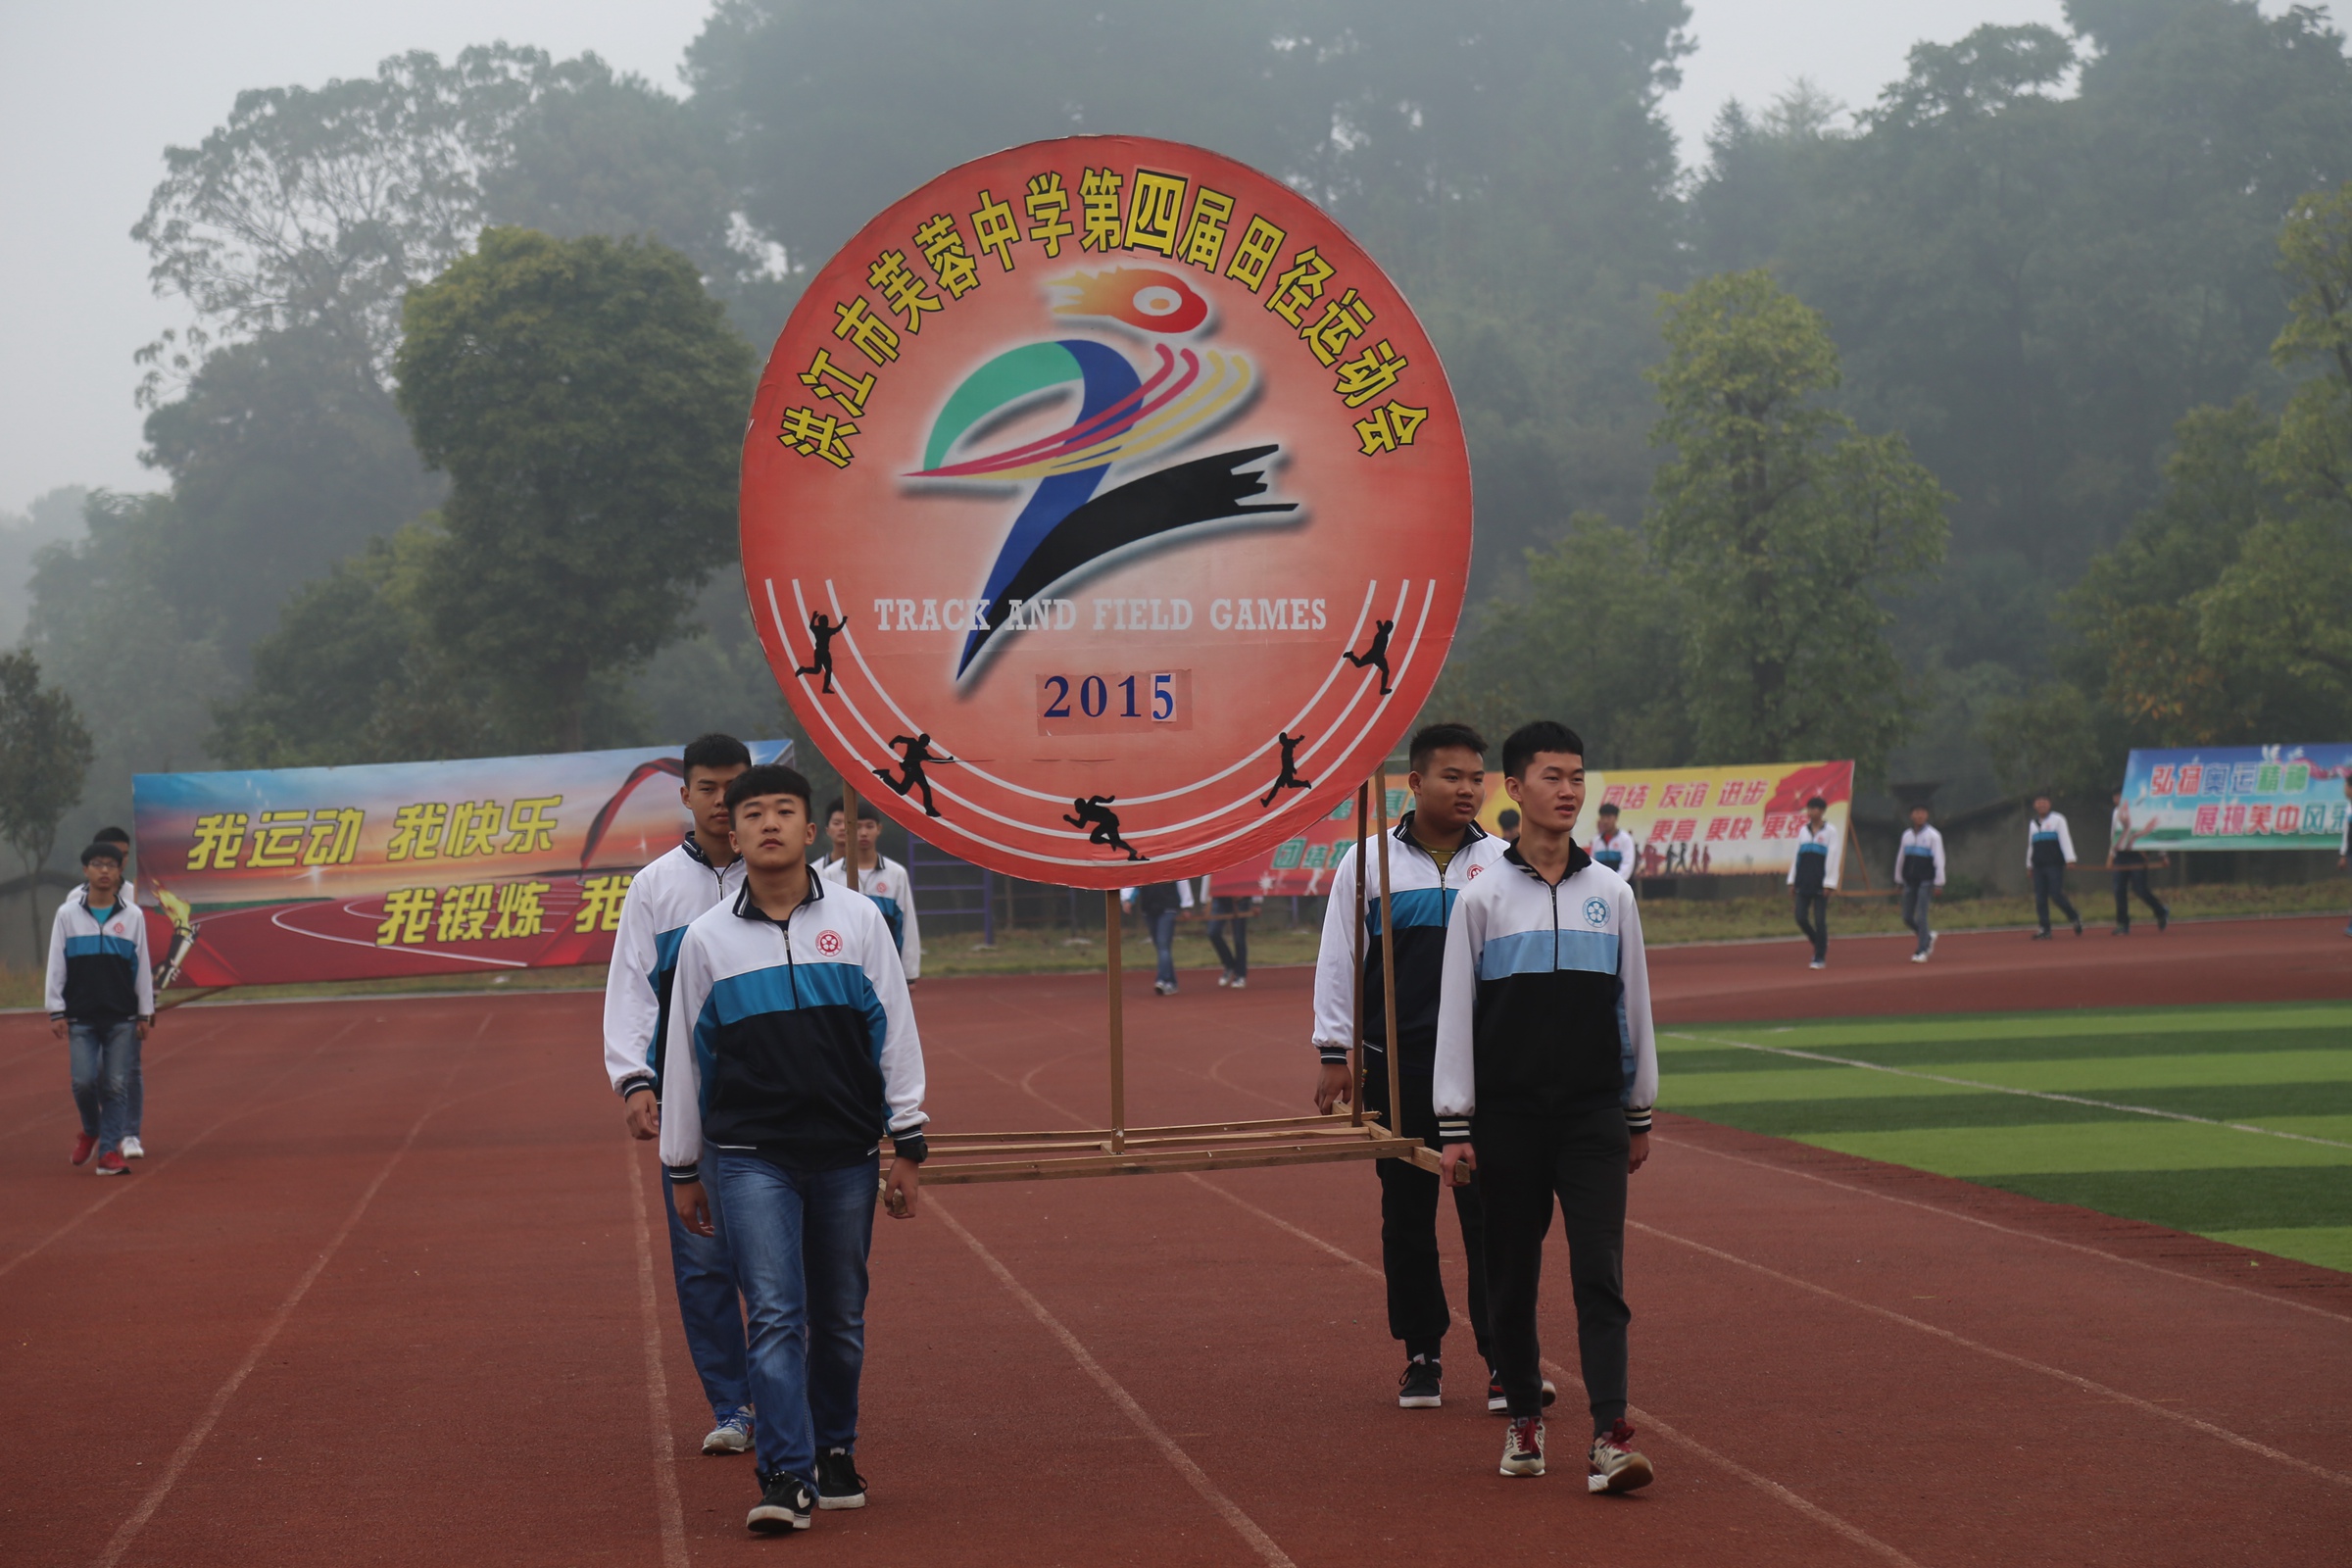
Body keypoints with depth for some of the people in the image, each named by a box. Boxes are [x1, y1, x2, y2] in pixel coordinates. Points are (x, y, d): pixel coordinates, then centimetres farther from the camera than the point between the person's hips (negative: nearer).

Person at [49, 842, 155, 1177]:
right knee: (84, 1081, -7)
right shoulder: (68, 914, 4)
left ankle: (109, 1151, 3)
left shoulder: (132, 915, 6)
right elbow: (56, 965, 5)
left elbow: (142, 966, 8)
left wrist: (146, 1013, 6)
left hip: (122, 1017, 0)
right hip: (81, 1017, 0)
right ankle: (91, 1131, 21)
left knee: (116, 1086, -3)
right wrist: (56, 1012, -1)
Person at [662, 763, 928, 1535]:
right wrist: (683, 1169, 12)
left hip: (847, 1155, 1)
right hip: (748, 1159, -1)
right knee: (775, 1315, -12)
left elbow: (896, 1035, 6)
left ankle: (835, 1452, 28)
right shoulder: (707, 938, 4)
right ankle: (787, 1477, -14)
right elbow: (685, 1056, 11)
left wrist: (908, 1149, 2)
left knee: (840, 1320, 10)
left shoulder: (858, 920, 5)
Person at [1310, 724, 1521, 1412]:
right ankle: (1421, 1354, 17)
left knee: (1490, 1211, -4)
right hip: (1395, 1064, 0)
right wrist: (1333, 1054, 3)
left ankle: (1504, 1358, -1)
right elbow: (1338, 961, 7)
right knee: (1406, 1212, 6)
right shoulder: (1368, 863, 3)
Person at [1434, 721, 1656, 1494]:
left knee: (1599, 1270, -9)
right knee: (1511, 1275, 6)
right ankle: (1524, 1417, 21)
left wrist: (1640, 1115, 14)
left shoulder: (1610, 893, 7)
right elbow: (1455, 1014, 1)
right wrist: (1455, 1126, -3)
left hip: (1594, 1114, 1)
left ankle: (1609, 1437, -13)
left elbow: (1634, 1006, 13)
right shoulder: (1482, 898, 0)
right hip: (1507, 1117, -1)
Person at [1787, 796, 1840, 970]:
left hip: (1820, 884, -5)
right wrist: (1792, 880, 10)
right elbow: (1796, 855, 15)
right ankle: (1818, 943, 24)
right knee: (1801, 918, 0)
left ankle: (1820, 958, 4)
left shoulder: (1830, 831, -2)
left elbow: (1833, 857, -6)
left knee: (1820, 921, -3)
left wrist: (1829, 884, -12)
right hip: (1803, 883, 5)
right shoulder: (1803, 830, 12)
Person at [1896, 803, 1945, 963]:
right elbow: (1900, 858, 17)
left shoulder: (1933, 836, -6)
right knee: (1907, 918, 6)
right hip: (1909, 882, 5)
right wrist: (1898, 880, 18)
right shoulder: (1906, 835, 9)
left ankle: (1922, 951, -3)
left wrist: (1938, 883, -11)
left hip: (1925, 882, -5)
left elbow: (1939, 860, -8)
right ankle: (1928, 936, 32)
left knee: (1921, 917, -10)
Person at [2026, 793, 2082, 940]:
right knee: (2040, 898, -1)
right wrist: (2029, 865, 24)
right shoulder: (2033, 824, 18)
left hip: (2055, 865, -6)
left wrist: (2069, 860, -16)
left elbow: (2065, 839, -7)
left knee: (2056, 894, -14)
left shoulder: (2057, 819, 1)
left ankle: (2075, 918, 5)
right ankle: (2045, 929, 0)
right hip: (2038, 866, 6)